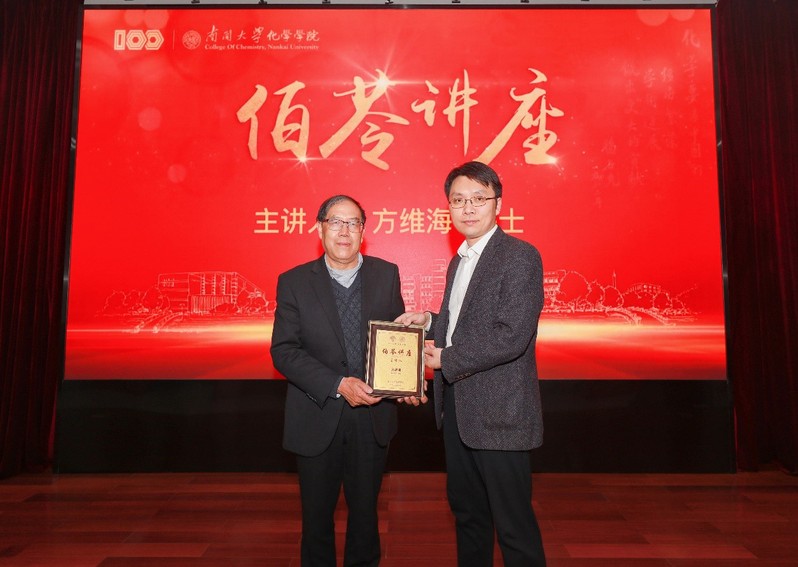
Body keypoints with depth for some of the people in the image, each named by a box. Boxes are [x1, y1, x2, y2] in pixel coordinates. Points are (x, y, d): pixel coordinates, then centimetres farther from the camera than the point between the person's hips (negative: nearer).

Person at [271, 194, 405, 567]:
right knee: (316, 514, 18)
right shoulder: (294, 282, -6)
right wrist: (338, 385, -21)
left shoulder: (386, 274, 0)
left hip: (372, 416, 2)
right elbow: (283, 351, -11)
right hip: (318, 419, -1)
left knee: (365, 510, 20)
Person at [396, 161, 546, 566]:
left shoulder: (520, 257, -14)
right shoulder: (458, 262, 14)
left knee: (513, 525, 5)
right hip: (456, 407, 8)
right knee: (466, 513, 22)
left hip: (499, 413, -8)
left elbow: (511, 337, -22)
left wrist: (447, 360, -14)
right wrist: (429, 322, 4)